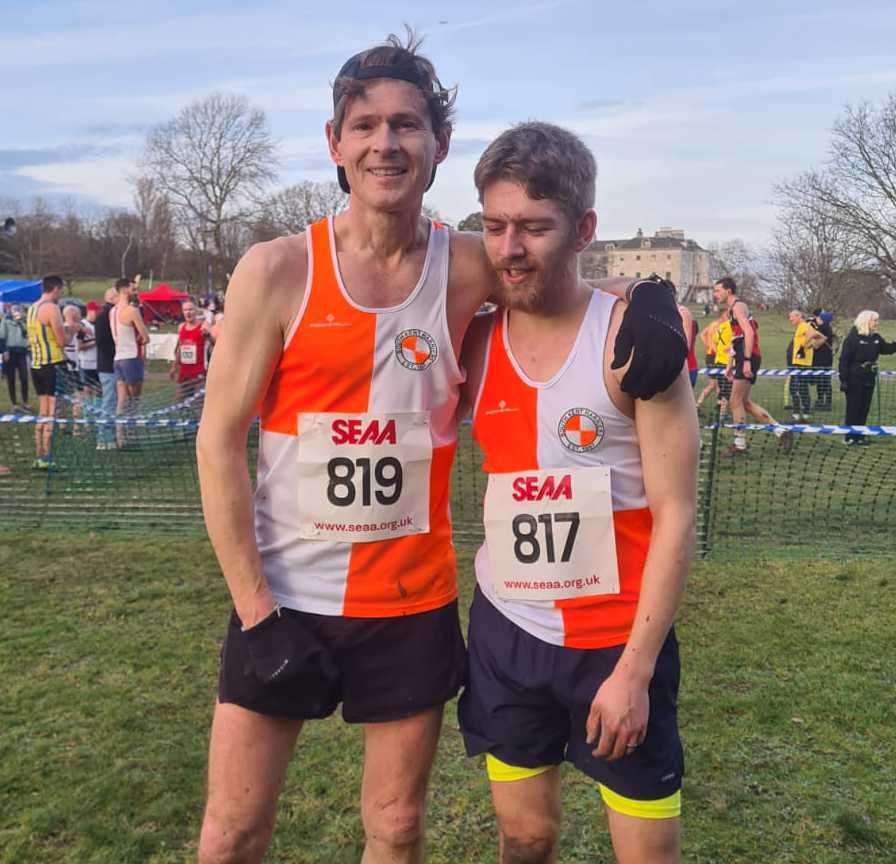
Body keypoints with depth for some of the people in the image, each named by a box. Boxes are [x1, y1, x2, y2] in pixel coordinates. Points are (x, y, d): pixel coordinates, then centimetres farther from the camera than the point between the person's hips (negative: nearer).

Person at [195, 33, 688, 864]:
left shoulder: (470, 269, -3)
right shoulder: (276, 271, -9)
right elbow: (218, 442, -7)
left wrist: (641, 298, -9)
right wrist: (255, 606, -11)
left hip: (413, 603, 2)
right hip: (284, 597, -1)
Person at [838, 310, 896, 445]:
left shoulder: (876, 338, 6)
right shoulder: (853, 337, -14)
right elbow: (844, 359, -15)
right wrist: (843, 379, -19)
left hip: (869, 379, 7)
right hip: (855, 379, -7)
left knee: (864, 408, 10)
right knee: (853, 408, 0)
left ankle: (859, 435, 19)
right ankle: (850, 436, 8)